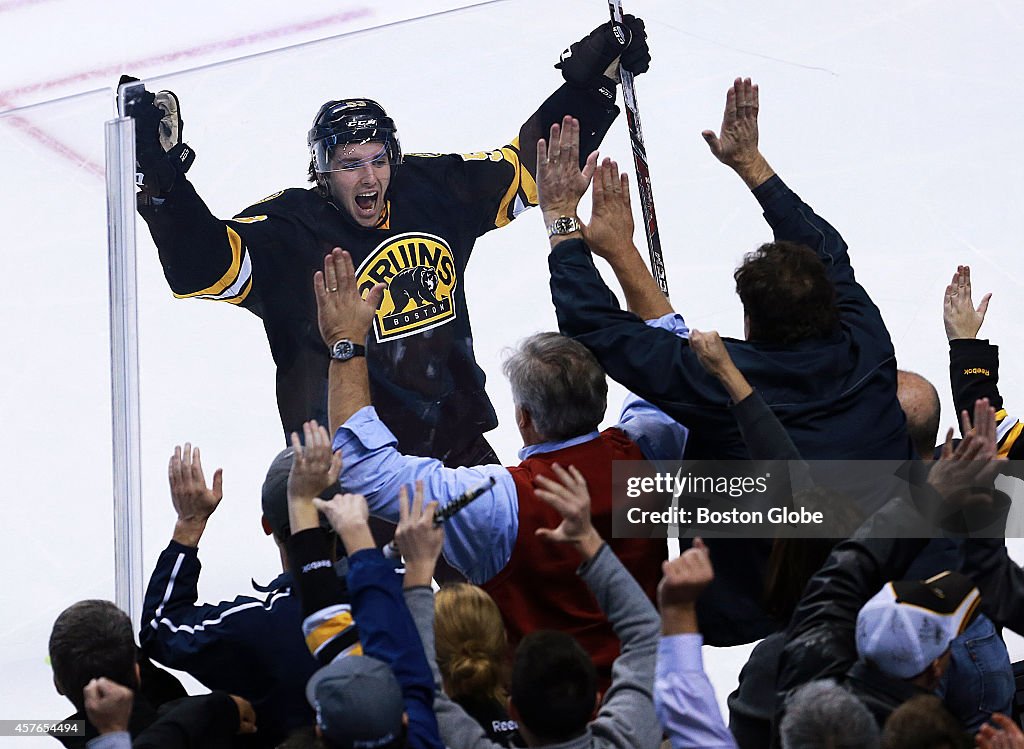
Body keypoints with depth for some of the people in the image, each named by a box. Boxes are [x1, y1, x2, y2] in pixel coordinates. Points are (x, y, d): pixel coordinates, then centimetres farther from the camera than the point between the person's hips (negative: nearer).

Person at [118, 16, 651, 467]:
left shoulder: (433, 189, 0)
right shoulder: (289, 229, -15)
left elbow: (529, 164, 12)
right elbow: (207, 264, -30)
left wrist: (591, 78, 9)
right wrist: (161, 175, -43)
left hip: (460, 448, 5)